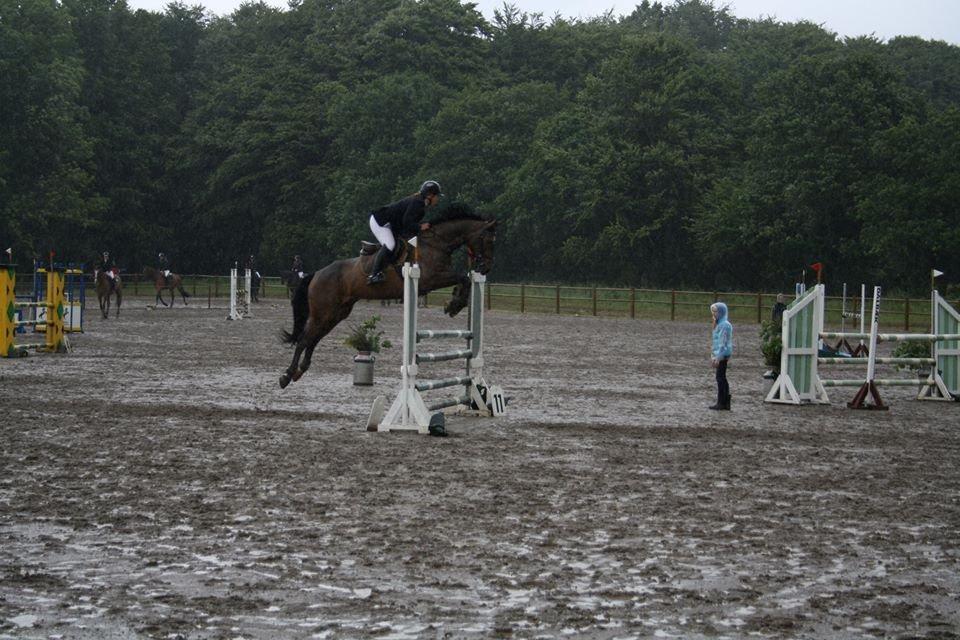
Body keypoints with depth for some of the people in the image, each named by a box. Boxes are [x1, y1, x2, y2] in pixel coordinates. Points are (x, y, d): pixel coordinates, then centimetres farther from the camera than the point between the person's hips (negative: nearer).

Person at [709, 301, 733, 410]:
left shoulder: (724, 325, -16)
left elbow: (723, 342, -20)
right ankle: (726, 403, 17)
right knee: (722, 378, 12)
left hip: (723, 355, -10)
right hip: (719, 355, 10)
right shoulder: (718, 324, 15)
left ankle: (721, 403, -3)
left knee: (720, 378, -7)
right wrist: (714, 355, 19)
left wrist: (718, 357, -22)